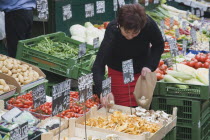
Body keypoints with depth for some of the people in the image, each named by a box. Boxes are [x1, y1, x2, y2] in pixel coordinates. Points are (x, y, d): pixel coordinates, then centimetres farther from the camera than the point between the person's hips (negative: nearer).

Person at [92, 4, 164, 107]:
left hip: (142, 72, 3)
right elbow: (98, 65, -38)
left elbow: (158, 45, -6)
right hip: (118, 73, -2)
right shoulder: (112, 32, -33)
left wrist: (150, 66, -20)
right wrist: (103, 92, -53)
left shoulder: (149, 25, -28)